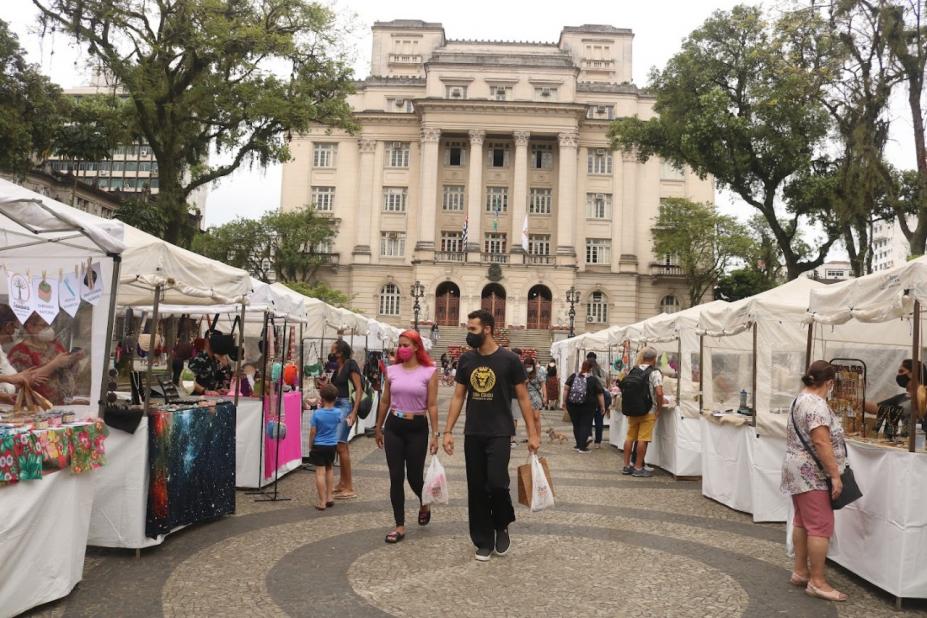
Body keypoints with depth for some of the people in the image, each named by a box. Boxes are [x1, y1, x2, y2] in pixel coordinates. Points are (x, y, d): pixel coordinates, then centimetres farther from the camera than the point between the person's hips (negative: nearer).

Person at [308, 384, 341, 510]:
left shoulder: (317, 413, -14)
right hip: (332, 445, 4)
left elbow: (313, 432, -11)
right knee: (330, 469, 22)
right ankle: (329, 497, 25)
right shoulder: (338, 413, -5)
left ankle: (322, 501, -3)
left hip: (318, 446, -4)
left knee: (320, 472, -2)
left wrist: (310, 446, 4)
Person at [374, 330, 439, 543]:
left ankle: (424, 504, 40)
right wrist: (378, 428, 17)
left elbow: (432, 405, -5)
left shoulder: (429, 372, -5)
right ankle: (400, 526, 14)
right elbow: (384, 402, 12)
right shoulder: (392, 371, 4)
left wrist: (435, 434, -8)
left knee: (414, 476, 5)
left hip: (417, 427, -3)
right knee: (396, 477, 3)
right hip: (393, 426, 3)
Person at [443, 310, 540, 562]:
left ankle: (502, 526, 15)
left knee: (496, 483, -15)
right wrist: (448, 430, 2)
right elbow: (458, 397, 9)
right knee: (476, 489, 6)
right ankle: (483, 541, 19)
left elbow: (523, 398, -2)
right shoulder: (466, 359, 4)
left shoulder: (509, 360, -7)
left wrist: (532, 433, -6)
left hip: (500, 434, -4)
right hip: (473, 434, 4)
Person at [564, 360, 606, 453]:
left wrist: (564, 401, 6)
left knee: (576, 424, 13)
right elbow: (600, 394, -2)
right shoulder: (594, 380, -2)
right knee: (585, 425, 3)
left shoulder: (573, 377, 4)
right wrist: (602, 406, 5)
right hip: (587, 406, -3)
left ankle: (579, 444, 19)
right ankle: (582, 447, 0)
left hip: (573, 405, 3)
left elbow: (566, 389, 1)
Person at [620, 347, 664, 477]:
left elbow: (624, 389, 10)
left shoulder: (632, 371, 7)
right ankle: (638, 468, 4)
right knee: (642, 439, 0)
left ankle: (626, 466, 16)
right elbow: (659, 393, -19)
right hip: (648, 412, -5)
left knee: (630, 438, 11)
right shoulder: (654, 373, -10)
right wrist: (659, 409, -6)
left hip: (631, 411, 5)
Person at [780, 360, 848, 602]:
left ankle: (800, 571, 20)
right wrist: (835, 475, -23)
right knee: (821, 527, -7)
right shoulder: (816, 404, -18)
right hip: (812, 474, -10)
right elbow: (821, 442, -25)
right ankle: (817, 582, -3)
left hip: (800, 472, 10)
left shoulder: (801, 399, 14)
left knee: (802, 522, 14)